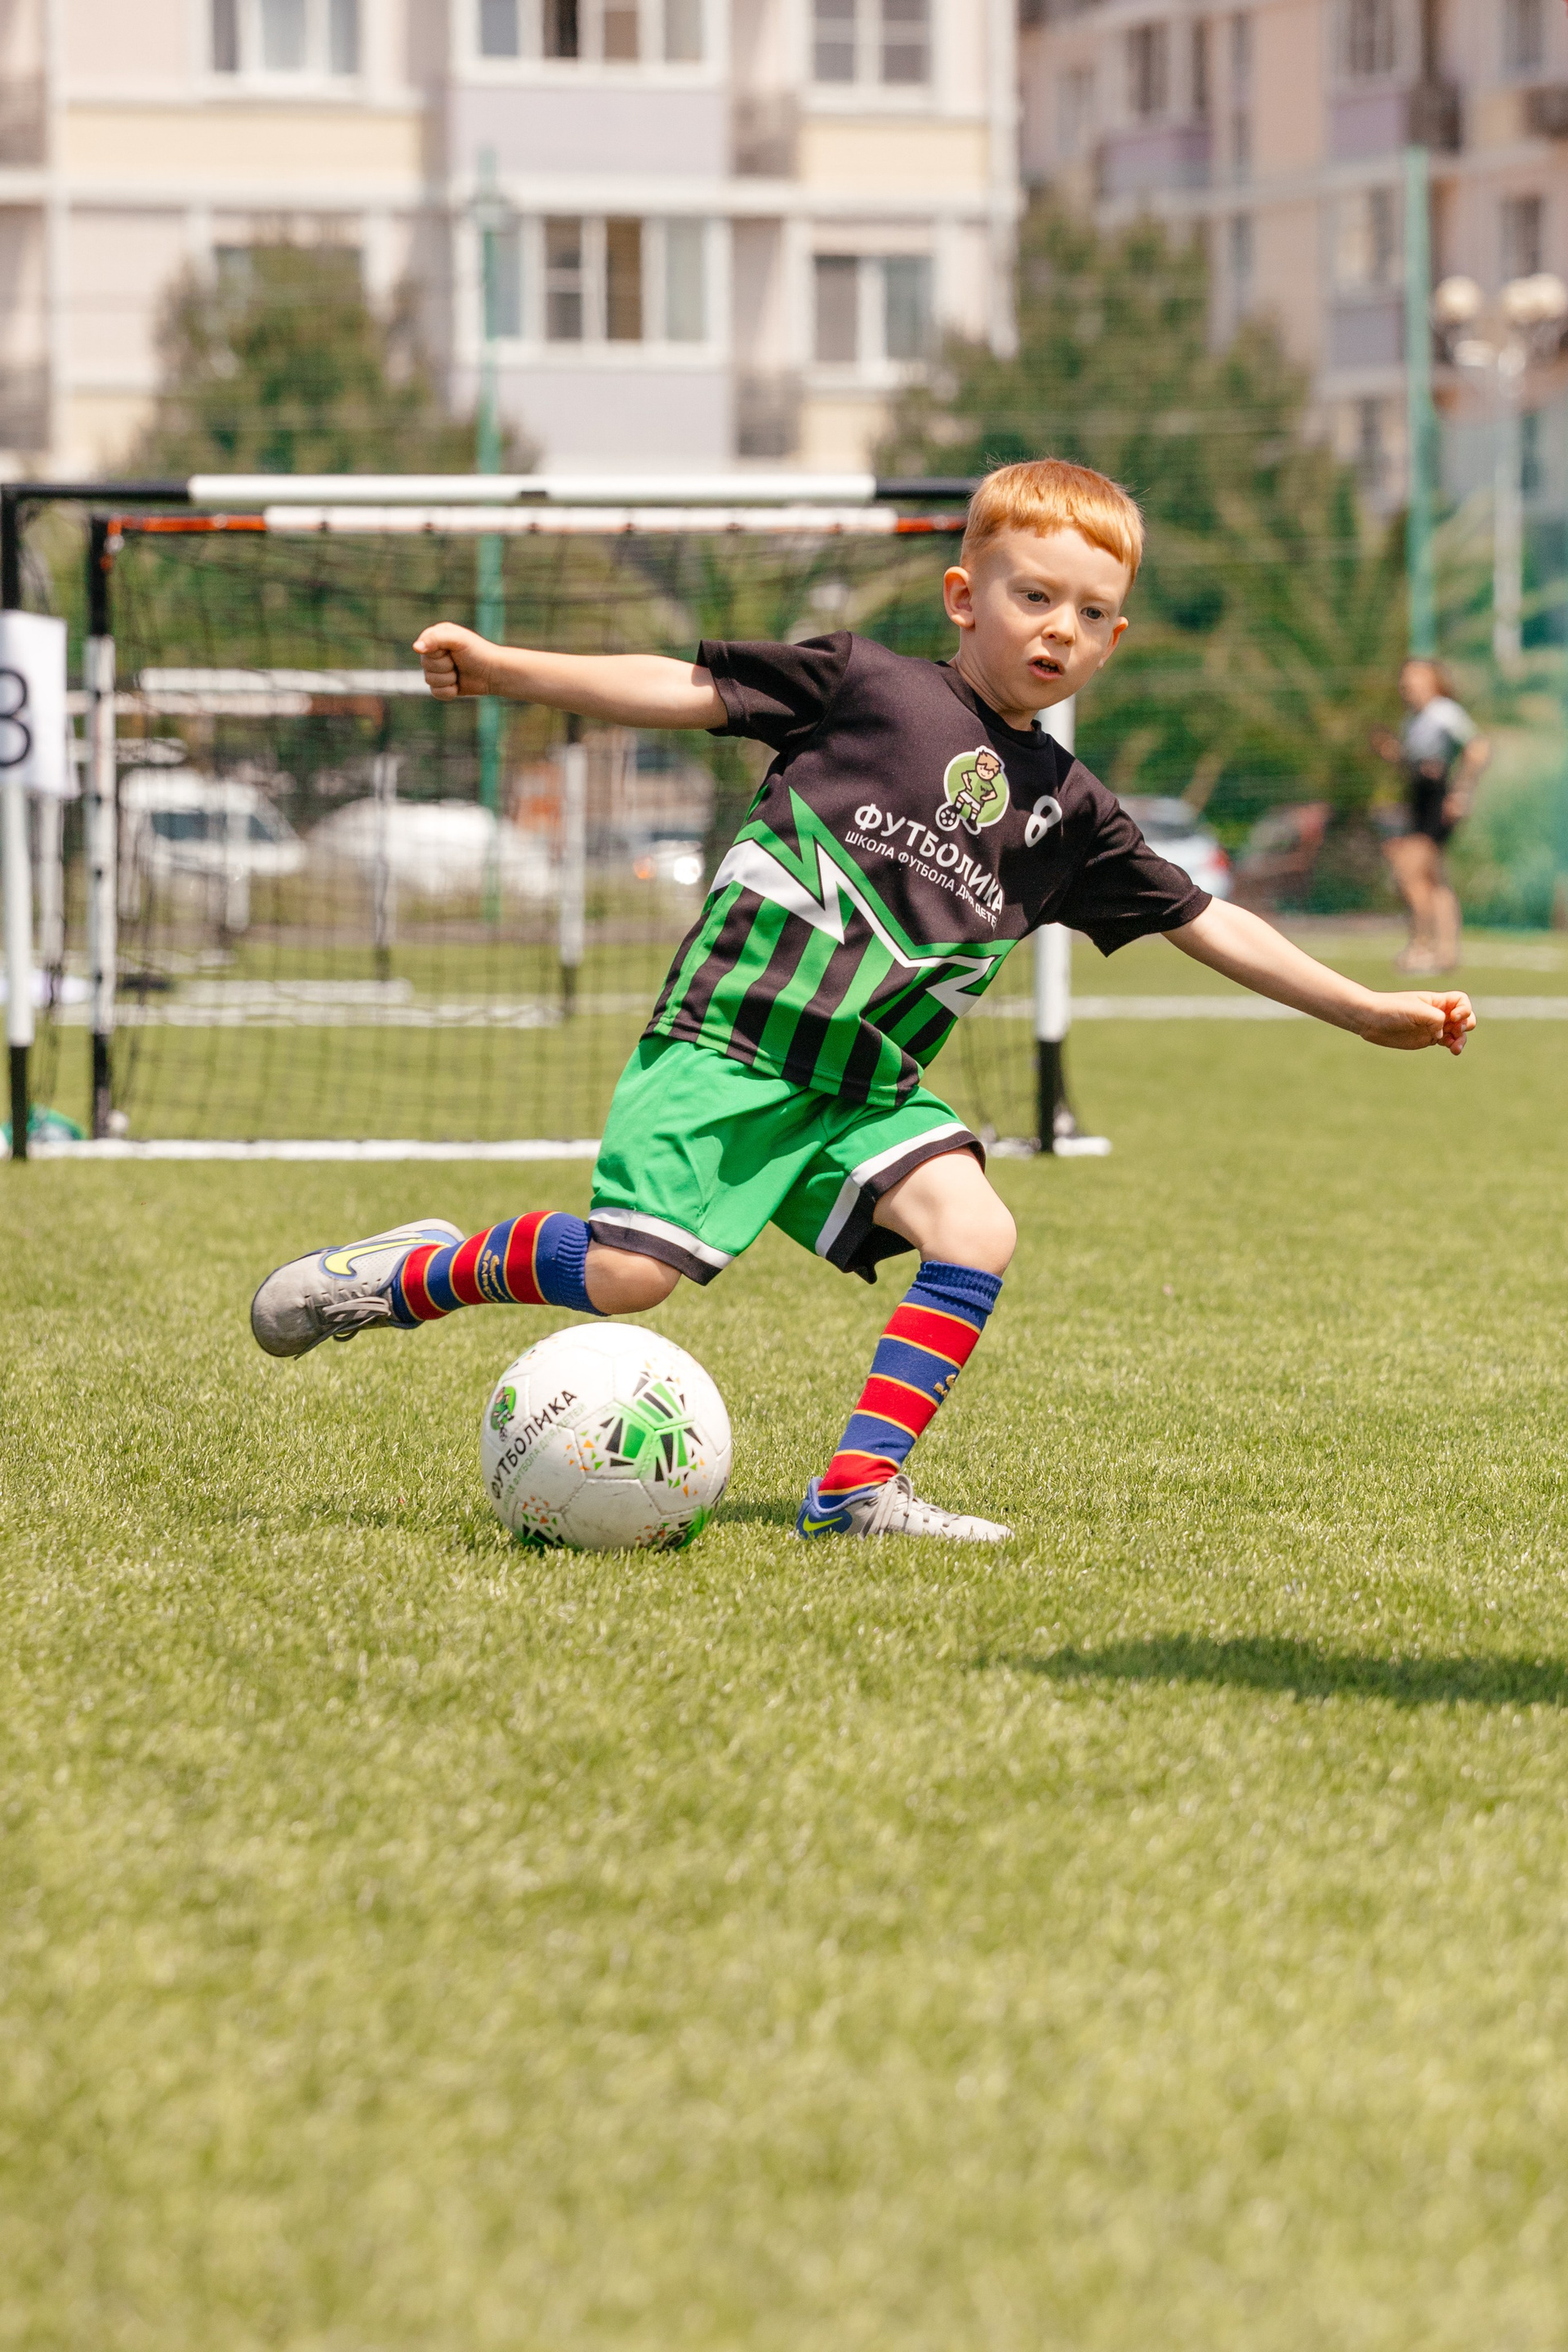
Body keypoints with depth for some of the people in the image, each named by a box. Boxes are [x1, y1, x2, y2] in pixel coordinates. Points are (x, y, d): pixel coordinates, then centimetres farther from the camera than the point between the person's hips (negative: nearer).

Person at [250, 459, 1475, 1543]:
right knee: (628, 1272, -17)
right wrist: (497, 665, -12)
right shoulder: (865, 683, -1)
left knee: (977, 1231, -18)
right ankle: (420, 1273, 9)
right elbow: (683, 690, -3)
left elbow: (1206, 922, 17)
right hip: (729, 1045, -5)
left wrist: (1366, 1009, 14)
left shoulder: (1070, 812, 11)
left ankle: (861, 1483, -13)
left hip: (871, 1088, 5)